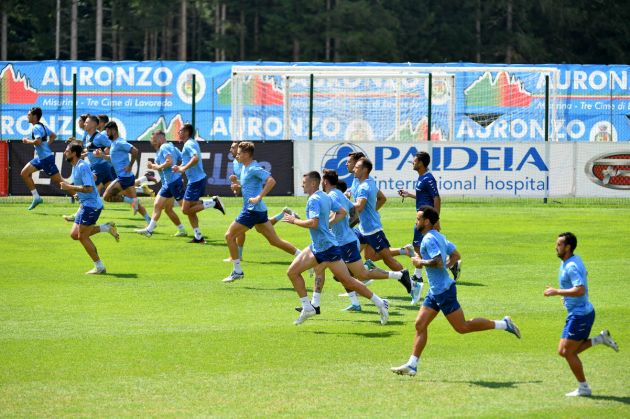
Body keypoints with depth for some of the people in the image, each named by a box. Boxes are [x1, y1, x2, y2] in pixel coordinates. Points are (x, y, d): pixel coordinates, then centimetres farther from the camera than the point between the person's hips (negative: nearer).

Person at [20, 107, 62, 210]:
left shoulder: (36, 128, -16)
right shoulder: (42, 126, 13)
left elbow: (38, 141, -31)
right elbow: (53, 135, 23)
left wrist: (27, 141, -15)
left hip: (46, 158, -10)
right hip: (40, 158, 10)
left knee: (58, 180, -7)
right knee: (24, 173, 9)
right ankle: (36, 197, 10)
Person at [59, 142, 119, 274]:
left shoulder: (83, 167, -18)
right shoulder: (75, 167, 14)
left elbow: (89, 188, -26)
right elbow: (74, 190, 20)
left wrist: (69, 187, -21)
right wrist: (67, 186, -2)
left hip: (91, 205, -10)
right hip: (85, 204, 10)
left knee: (82, 237, -5)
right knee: (74, 234, 9)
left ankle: (99, 267, 2)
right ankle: (106, 227, 12)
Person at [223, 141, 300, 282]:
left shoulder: (254, 168, -16)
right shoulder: (244, 168, 14)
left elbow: (271, 181, -26)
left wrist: (258, 197, -29)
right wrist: (238, 186, 7)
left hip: (253, 210, -10)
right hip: (259, 211, 10)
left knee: (229, 236, -3)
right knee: (275, 241, 13)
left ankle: (237, 271, 4)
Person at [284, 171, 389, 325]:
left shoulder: (314, 200, -18)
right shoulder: (325, 197, 10)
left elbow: (313, 223, -29)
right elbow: (342, 212, 18)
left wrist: (294, 220, -16)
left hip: (328, 248, -10)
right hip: (316, 247, 10)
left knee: (348, 281, -4)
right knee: (292, 272, 6)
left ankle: (380, 303, 4)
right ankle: (307, 307, 10)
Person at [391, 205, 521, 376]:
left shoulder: (429, 239, -18)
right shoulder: (439, 237, 12)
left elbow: (438, 262, -28)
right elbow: (455, 254, 19)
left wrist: (421, 262, -15)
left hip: (443, 291, -10)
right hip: (435, 291, 10)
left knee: (462, 327, -3)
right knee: (420, 324, 5)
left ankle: (503, 324, 3)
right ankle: (412, 365, 4)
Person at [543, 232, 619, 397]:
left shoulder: (571, 266, -22)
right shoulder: (574, 260, 10)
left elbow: (580, 290, -33)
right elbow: (584, 274, 28)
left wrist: (557, 292, -27)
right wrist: (567, 295, 19)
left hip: (579, 315, -10)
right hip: (579, 313, 10)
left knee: (568, 352, -3)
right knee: (563, 351, 12)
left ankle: (583, 388, 7)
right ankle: (601, 338, 14)